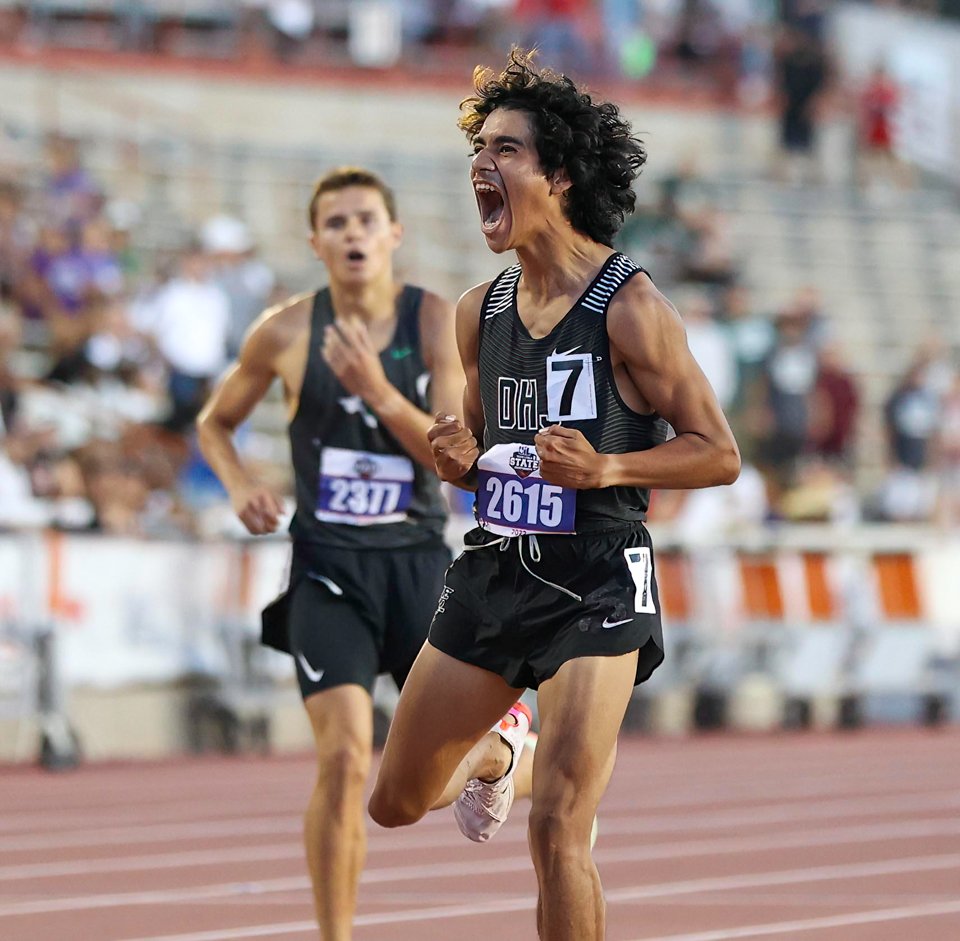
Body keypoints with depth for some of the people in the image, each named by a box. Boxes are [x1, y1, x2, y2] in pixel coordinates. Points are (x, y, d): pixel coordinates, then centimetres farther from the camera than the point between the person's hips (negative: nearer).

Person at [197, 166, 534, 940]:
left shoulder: (436, 323, -6)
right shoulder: (288, 333, -2)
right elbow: (215, 423, 14)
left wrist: (376, 388, -26)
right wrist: (239, 485, -6)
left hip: (419, 559, 1)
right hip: (328, 564, 0)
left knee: (458, 763, 6)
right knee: (345, 757, -17)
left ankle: (507, 742, 46)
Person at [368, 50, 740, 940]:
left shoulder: (627, 306, -12)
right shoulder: (480, 310, 7)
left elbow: (717, 454, -9)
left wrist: (604, 469, -24)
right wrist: (459, 460, -3)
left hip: (595, 586, -7)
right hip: (492, 570, 7)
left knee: (556, 833, -14)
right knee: (394, 804, 14)